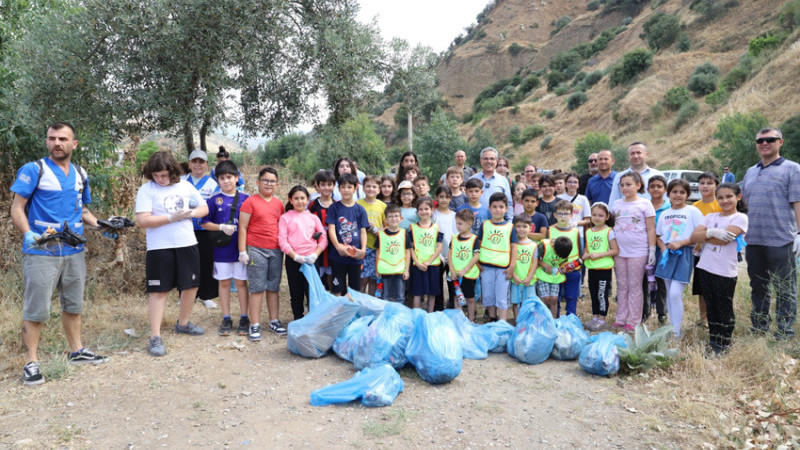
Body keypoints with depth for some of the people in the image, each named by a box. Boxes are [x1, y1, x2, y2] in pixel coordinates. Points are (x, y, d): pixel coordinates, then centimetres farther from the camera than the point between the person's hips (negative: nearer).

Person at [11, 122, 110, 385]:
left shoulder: (81, 174, 11)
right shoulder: (33, 170, -6)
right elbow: (17, 208, -9)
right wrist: (28, 234, -26)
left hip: (74, 252, 6)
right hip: (41, 252, -5)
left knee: (73, 305, 16)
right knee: (37, 309, -2)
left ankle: (77, 351, 28)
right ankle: (31, 363, 9)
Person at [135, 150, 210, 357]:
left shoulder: (185, 186, 7)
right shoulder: (146, 190, -5)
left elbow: (204, 209, 11)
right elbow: (142, 220, -15)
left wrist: (190, 213, -9)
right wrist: (171, 217, -19)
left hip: (187, 245, 5)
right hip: (160, 248, -4)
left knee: (191, 286, 12)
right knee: (160, 291, -1)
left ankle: (183, 323, 34)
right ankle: (155, 337, 5)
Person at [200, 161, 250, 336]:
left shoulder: (245, 199, 1)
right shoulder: (214, 200, 1)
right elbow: (204, 223, 2)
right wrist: (222, 227, -14)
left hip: (241, 248, -1)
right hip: (221, 249, 1)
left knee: (241, 282, 5)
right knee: (224, 283, 9)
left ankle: (244, 318, 16)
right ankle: (226, 319, 20)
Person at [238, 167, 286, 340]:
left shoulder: (279, 204, 11)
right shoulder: (250, 202, -3)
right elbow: (242, 228, -5)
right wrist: (242, 251, -9)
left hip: (276, 250, 5)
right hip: (256, 249, -5)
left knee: (274, 287, 11)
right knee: (257, 288, -2)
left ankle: (274, 321, 21)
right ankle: (254, 325, 4)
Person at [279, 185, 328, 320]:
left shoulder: (313, 217, 11)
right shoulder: (285, 218, 4)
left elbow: (323, 239, 7)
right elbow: (282, 241, -4)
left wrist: (315, 255, -8)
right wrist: (295, 256, -14)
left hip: (312, 260, 1)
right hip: (293, 260, -1)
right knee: (296, 293, 7)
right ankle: (298, 320, 20)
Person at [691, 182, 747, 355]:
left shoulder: (740, 218, -4)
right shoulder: (711, 217, 11)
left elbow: (724, 239, -19)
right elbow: (694, 237, -2)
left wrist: (704, 237, -6)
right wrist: (711, 232, -19)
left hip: (725, 271, -5)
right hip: (706, 268, 5)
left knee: (724, 309, 5)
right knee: (711, 307, 13)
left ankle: (724, 344, 18)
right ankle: (713, 343, 24)